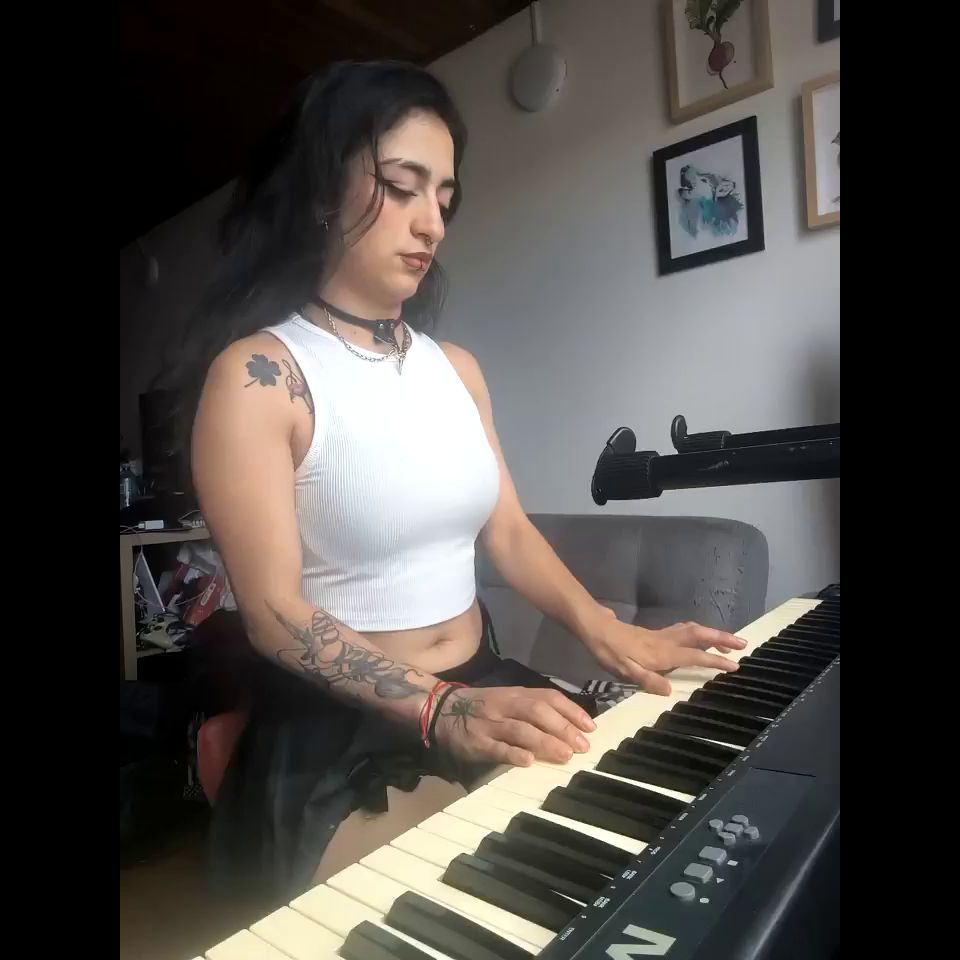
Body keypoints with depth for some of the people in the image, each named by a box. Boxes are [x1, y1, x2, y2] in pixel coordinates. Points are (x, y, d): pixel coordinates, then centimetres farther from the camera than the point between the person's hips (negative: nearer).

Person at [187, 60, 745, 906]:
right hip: (341, 737, -5)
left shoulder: (455, 366, 7)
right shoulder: (258, 373, -13)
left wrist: (605, 630, -10)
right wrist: (438, 709, -30)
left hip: (484, 687, 6)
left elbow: (507, 530, 4)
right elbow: (273, 610, -19)